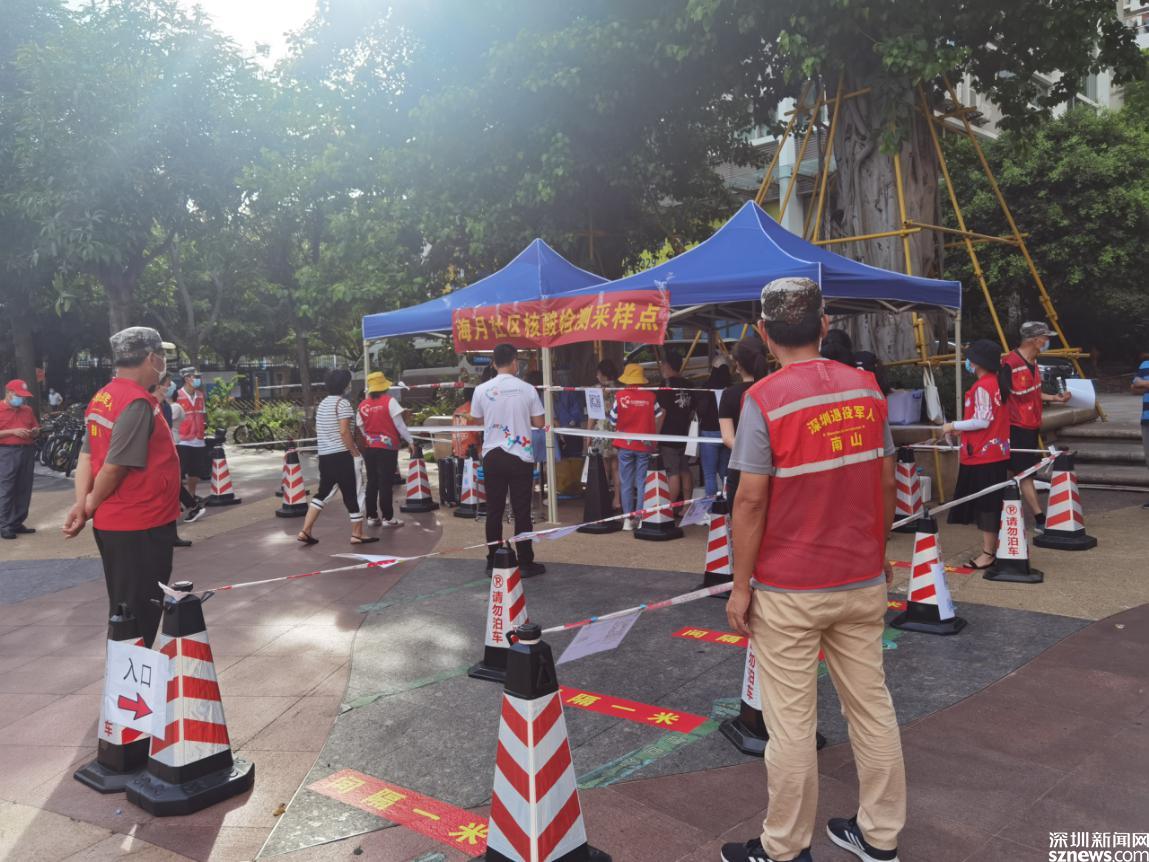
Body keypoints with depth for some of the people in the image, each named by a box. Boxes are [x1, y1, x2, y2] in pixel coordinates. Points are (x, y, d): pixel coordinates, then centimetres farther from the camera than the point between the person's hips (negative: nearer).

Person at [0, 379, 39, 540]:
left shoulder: (27, 409, 15)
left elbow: (36, 428, 24)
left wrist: (34, 432, 3)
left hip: (27, 452, 6)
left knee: (24, 490, 7)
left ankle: (17, 523, 15)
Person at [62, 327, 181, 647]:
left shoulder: (102, 398, 9)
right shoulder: (138, 403, -20)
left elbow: (87, 454, 6)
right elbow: (115, 465, -23)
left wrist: (81, 502, -3)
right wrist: (91, 505, -7)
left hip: (112, 523, 9)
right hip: (141, 527, -9)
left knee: (124, 613, 20)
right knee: (140, 617, 2)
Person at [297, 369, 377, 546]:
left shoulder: (322, 404, 15)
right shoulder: (342, 403, -11)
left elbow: (320, 431, 18)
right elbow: (344, 431, -19)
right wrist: (356, 454, -15)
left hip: (324, 455, 8)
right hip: (342, 455, -8)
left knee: (323, 492, 15)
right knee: (352, 493, 1)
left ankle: (305, 531, 11)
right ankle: (357, 534, 7)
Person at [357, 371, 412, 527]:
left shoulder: (362, 405, 5)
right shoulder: (389, 401, -8)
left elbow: (361, 428, 11)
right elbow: (399, 424, -7)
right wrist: (410, 440, 2)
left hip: (369, 448, 4)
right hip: (387, 447, -4)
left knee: (372, 482, 10)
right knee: (385, 483, -2)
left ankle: (371, 516, 14)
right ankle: (388, 518, 2)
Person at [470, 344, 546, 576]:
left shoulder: (481, 390, -2)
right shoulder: (527, 389, -6)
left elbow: (479, 420, 11)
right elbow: (539, 423, 0)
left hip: (492, 455, 2)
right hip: (520, 456, -1)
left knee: (494, 511, 9)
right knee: (521, 511, 4)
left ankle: (493, 562, 15)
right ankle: (525, 563, 10)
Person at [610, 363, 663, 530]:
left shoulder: (620, 396, -8)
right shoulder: (650, 396, -5)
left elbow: (613, 421, -2)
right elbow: (658, 418, 2)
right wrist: (653, 436, 16)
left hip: (625, 445, 0)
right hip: (644, 444, 0)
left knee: (626, 484, 9)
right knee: (642, 483, 7)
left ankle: (628, 519, 12)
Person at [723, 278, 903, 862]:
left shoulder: (765, 398, -14)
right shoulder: (866, 387, 1)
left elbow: (752, 499, -15)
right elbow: (887, 481, 7)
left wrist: (740, 586, -7)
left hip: (789, 592, -5)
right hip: (863, 581, 6)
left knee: (790, 723, 6)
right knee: (872, 706, 16)